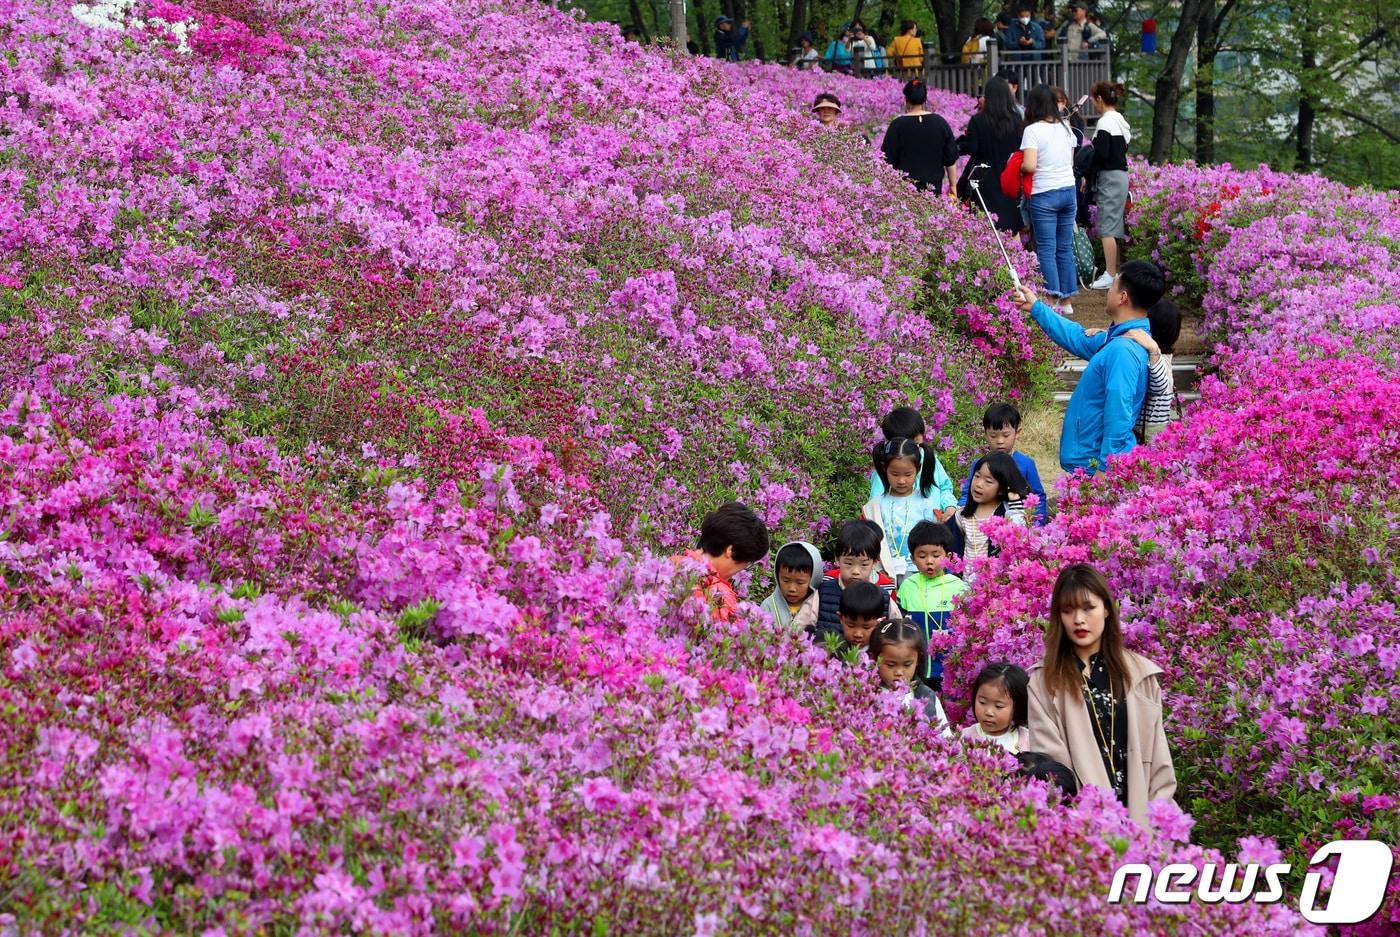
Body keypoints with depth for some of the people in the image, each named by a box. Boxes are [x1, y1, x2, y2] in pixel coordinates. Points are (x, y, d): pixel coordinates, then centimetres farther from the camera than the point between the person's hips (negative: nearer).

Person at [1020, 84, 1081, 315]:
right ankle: (1066, 300, 14)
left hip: (1044, 195, -6)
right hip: (1069, 190, 6)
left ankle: (1053, 300, -6)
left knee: (1046, 250, -1)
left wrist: (1019, 166, 2)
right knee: (1065, 248, 11)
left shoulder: (1033, 130, -11)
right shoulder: (1065, 128, 8)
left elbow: (1029, 165, -18)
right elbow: (1071, 161, 14)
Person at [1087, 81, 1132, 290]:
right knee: (1114, 227, 13)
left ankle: (1110, 275, -8)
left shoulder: (1105, 122, -14)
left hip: (1109, 177, -9)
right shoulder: (1120, 120, 14)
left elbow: (1101, 154, -20)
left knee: (1107, 228, -7)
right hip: (1121, 174, 9)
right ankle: (1116, 271, 17)